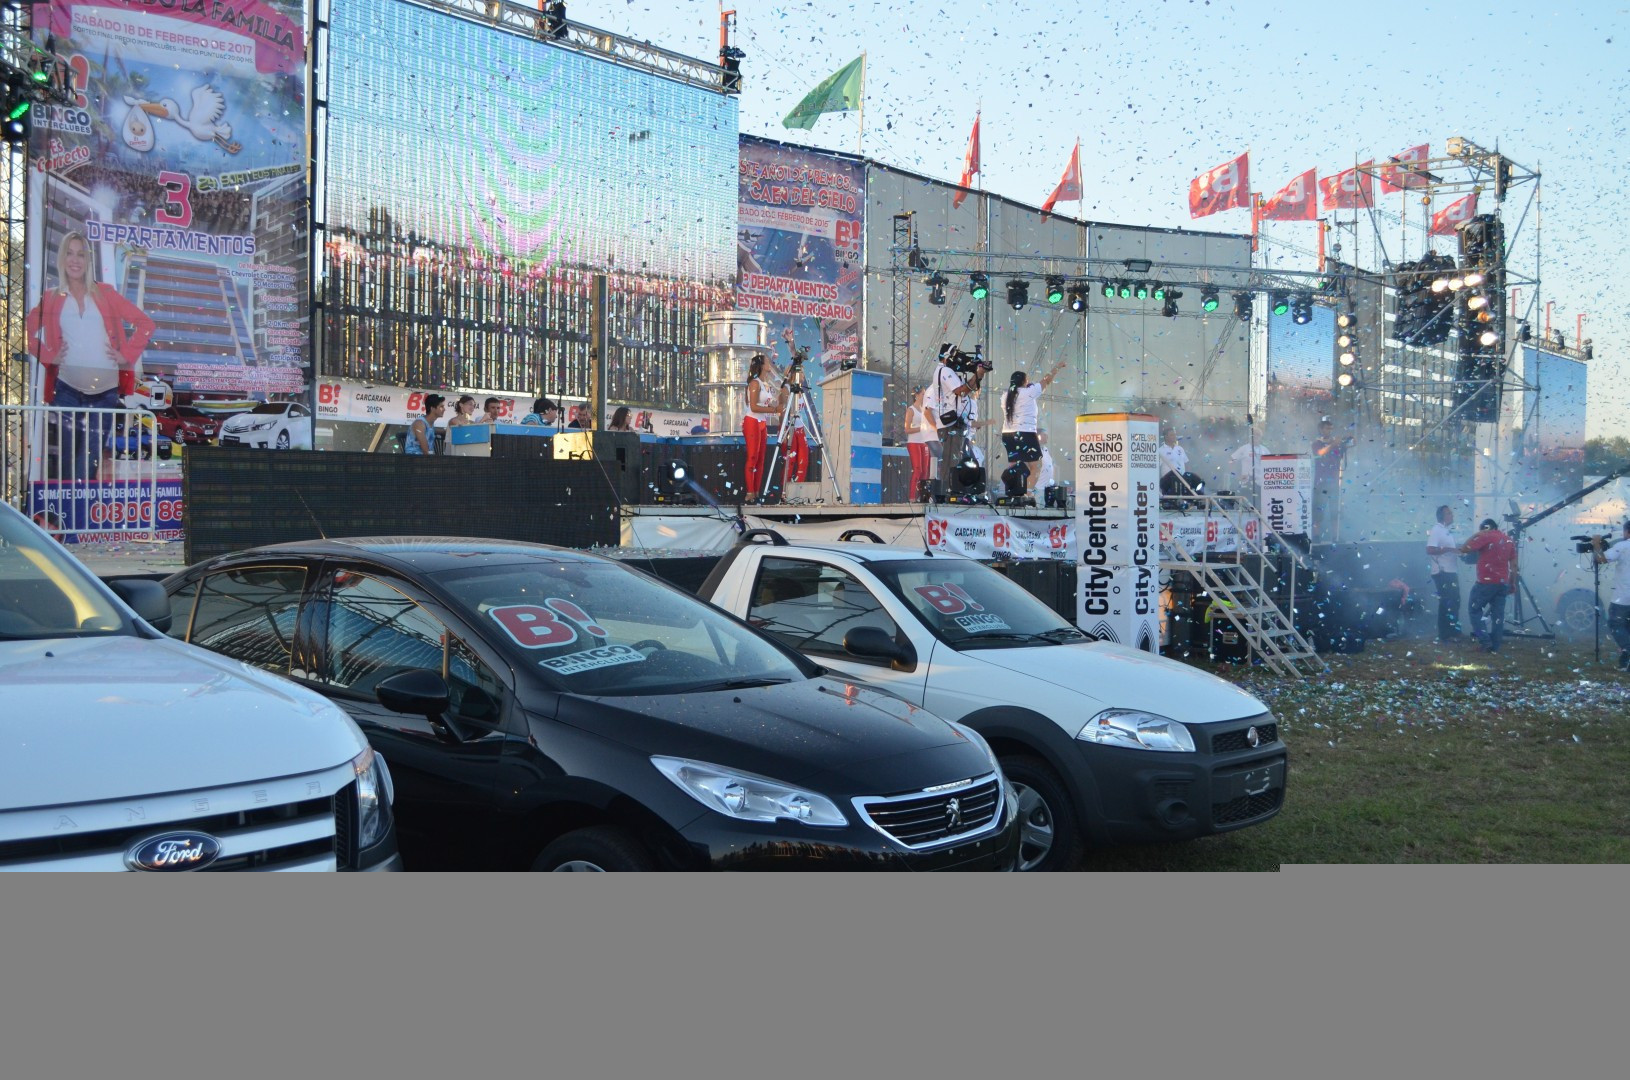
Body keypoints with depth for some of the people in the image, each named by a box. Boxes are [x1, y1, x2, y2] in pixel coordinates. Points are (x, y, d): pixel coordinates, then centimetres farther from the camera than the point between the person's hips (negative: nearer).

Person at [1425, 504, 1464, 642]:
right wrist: (1449, 549, -27)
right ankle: (1444, 634, -5)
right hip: (1442, 573, -10)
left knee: (1455, 601, 12)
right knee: (1446, 603, -8)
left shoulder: (1447, 531, 17)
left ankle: (1453, 631, 20)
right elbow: (1430, 550, -24)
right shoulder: (1436, 530, -12)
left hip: (1451, 572, 10)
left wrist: (1459, 548, 12)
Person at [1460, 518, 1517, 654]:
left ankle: (1485, 640, -5)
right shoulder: (1509, 540, 14)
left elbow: (1463, 549, -8)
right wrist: (1513, 584, 17)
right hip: (1503, 583, 6)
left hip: (1486, 582, -6)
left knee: (1474, 609, 5)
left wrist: (1475, 535, 3)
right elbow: (1514, 565, 13)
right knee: (1498, 614, 6)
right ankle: (1495, 646, 6)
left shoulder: (1485, 537, -6)